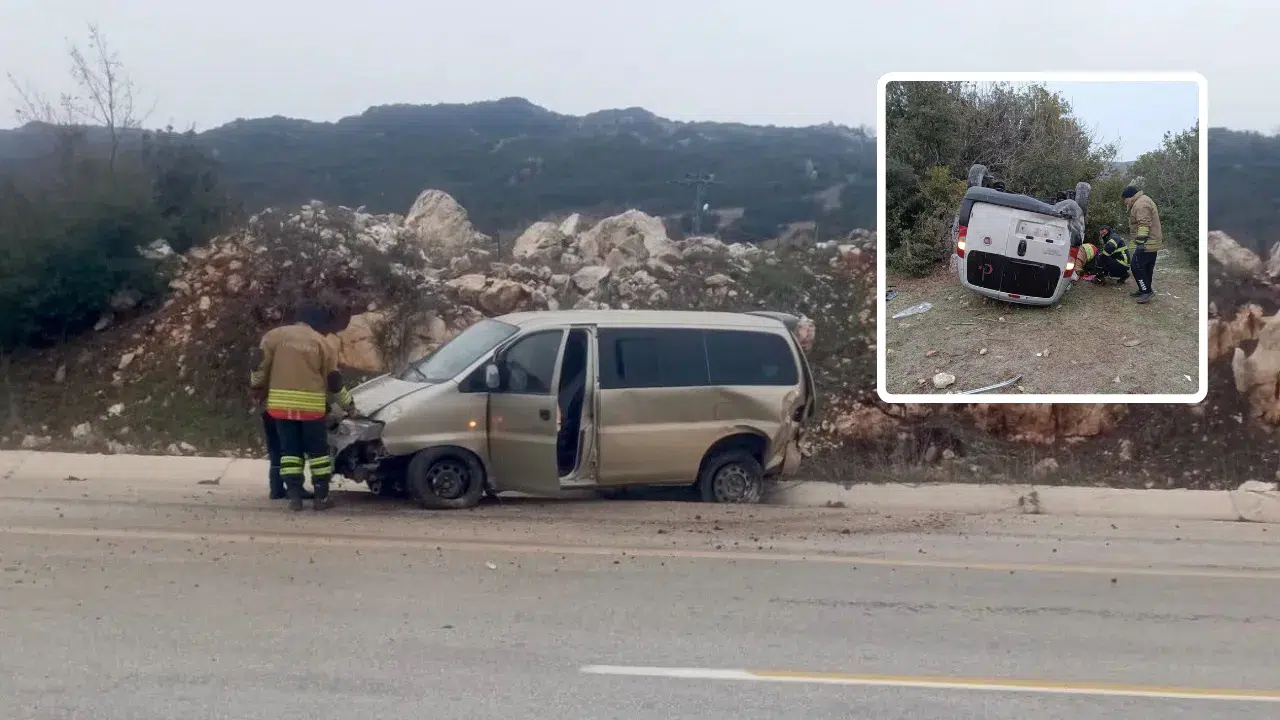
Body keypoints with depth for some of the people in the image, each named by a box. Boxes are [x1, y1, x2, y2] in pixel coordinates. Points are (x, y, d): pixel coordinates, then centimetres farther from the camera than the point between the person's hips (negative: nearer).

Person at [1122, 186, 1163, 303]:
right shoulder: (1145, 201, 20)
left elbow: (1144, 225, -26)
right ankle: (1144, 290, 24)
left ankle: (1146, 291, -5)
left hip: (1146, 244, -11)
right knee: (1147, 268, 16)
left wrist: (1141, 242, -28)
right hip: (1153, 243, 11)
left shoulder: (1140, 204, -17)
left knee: (1137, 266, -7)